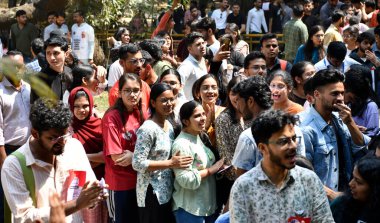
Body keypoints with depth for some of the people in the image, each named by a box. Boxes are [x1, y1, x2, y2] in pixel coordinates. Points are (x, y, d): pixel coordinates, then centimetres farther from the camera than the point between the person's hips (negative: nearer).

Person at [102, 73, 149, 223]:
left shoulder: (143, 115, 1)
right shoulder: (111, 117, -17)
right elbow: (117, 157, -19)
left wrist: (133, 156, -15)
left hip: (140, 180, 6)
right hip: (120, 184, -6)